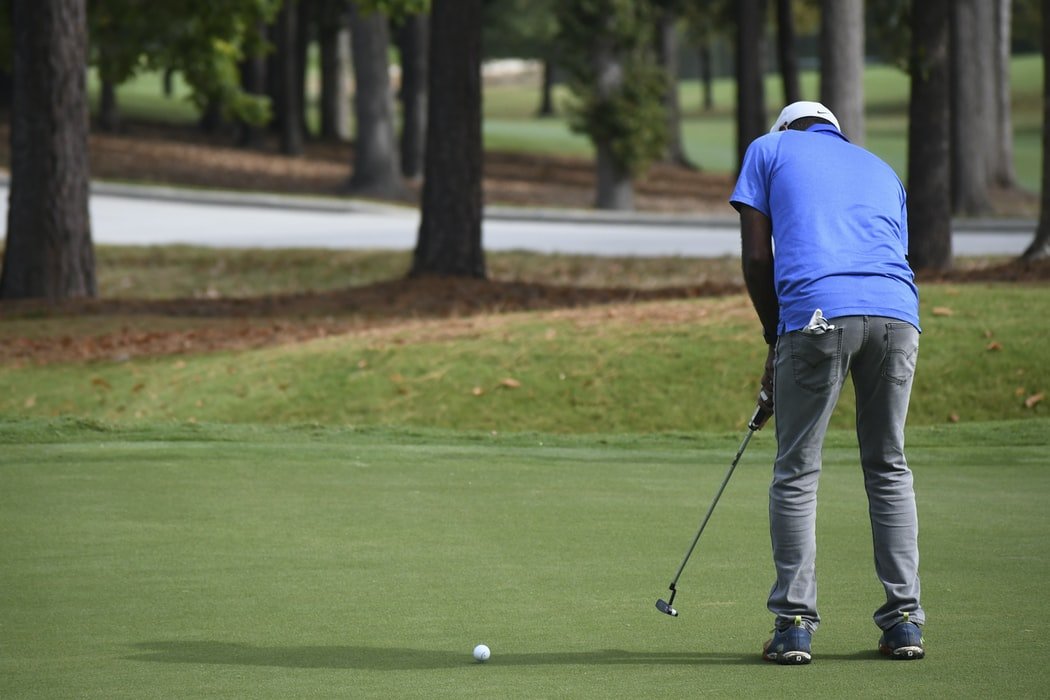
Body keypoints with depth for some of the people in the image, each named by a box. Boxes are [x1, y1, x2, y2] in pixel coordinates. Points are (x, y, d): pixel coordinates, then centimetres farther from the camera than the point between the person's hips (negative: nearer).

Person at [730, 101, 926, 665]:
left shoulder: (769, 150, 21)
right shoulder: (881, 170, 32)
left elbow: (756, 258, 10)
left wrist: (775, 340, 22)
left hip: (818, 313, -4)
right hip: (897, 315, 4)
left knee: (796, 473, 7)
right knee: (888, 467, 17)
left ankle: (795, 625, 4)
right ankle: (904, 622, 14)